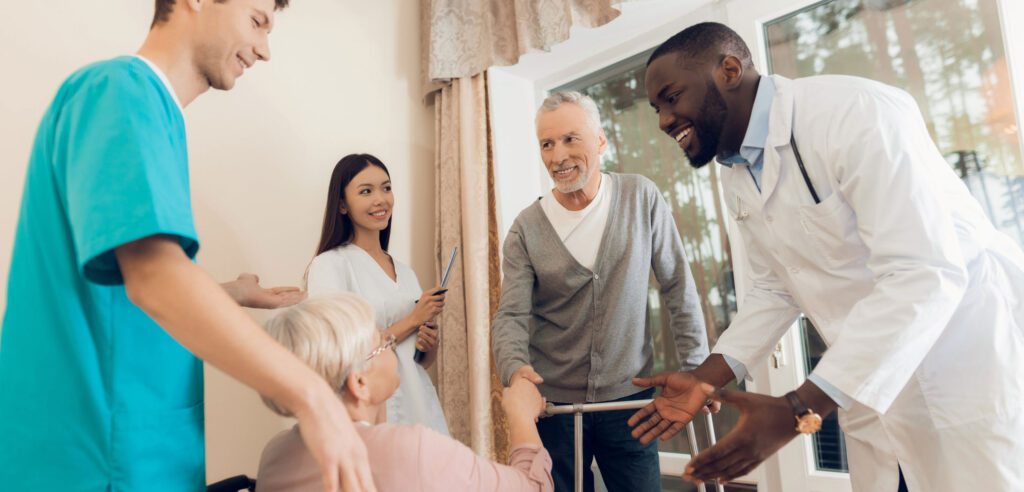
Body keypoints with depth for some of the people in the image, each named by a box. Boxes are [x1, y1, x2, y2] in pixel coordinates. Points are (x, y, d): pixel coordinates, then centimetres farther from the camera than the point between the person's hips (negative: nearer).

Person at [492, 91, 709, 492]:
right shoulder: (526, 229, -6)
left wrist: (696, 367, -3)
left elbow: (677, 288, -1)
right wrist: (515, 367, -30)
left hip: (629, 397, 0)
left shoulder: (641, 199, -5)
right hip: (552, 402, 0)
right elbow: (511, 316, -10)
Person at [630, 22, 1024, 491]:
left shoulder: (857, 110, -23)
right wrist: (705, 377, -3)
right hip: (869, 386, 7)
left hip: (979, 367, -6)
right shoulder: (734, 177, 2)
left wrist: (798, 409, -34)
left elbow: (923, 275, -30)